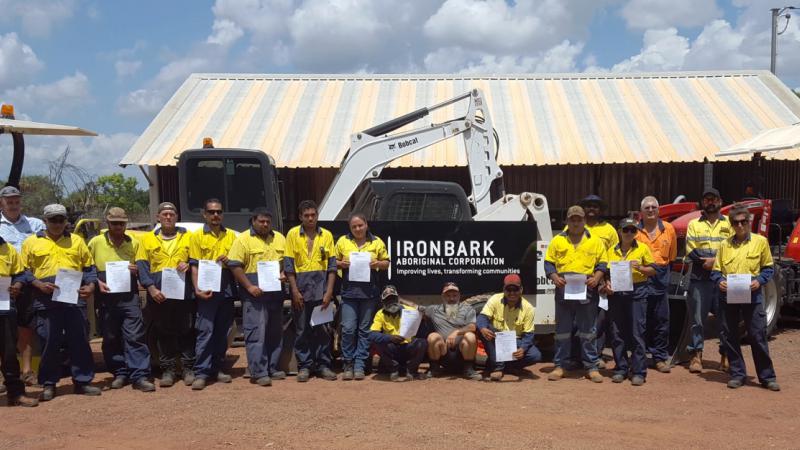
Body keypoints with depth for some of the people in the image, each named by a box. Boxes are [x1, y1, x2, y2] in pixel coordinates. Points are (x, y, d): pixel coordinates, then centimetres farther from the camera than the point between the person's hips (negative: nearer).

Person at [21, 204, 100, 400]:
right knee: (49, 343, 2)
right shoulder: (32, 242, 8)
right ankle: (49, 384, 14)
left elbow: (89, 267, 15)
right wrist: (39, 285, -11)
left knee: (80, 341, 4)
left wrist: (91, 285, -2)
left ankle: (82, 381, 13)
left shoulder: (76, 241, 14)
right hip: (46, 301, -1)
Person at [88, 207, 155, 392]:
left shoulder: (134, 244, 10)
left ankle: (140, 376, -6)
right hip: (106, 297, 0)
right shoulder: (96, 242, 5)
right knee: (111, 339, 7)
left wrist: (136, 270, -4)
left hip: (129, 296, 0)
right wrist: (97, 282, -8)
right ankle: (120, 374, 19)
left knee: (135, 336, -6)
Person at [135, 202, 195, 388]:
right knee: (163, 333, 5)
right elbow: (141, 266, 3)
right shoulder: (147, 239, 9)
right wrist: (151, 288, -9)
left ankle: (189, 368, 11)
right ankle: (168, 369, 13)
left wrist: (188, 265, -9)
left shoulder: (188, 237, 10)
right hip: (158, 294, 0)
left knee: (186, 332, 2)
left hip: (184, 293, 0)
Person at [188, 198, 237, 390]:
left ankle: (218, 369, 19)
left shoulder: (231, 236, 12)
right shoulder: (197, 236, 3)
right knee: (205, 331, -7)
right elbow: (194, 265, -2)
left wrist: (230, 261, -6)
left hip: (227, 289, 4)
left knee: (222, 331, 9)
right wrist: (197, 288, -14)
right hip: (207, 289, -4)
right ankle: (201, 373, -5)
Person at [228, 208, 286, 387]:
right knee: (256, 333, -7)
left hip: (276, 294, 6)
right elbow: (235, 266, -9)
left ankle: (273, 368, 22)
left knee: (275, 333, 12)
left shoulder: (279, 238, 13)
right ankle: (258, 372, -5)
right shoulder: (243, 239, -4)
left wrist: (284, 274, -2)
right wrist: (249, 287, -16)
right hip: (255, 294, -6)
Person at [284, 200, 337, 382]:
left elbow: (332, 265, 4)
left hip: (321, 287, 1)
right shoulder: (293, 234, 1)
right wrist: (295, 291, -7)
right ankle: (304, 366, 13)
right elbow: (288, 265, -1)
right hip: (301, 287, -1)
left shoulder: (326, 235, 5)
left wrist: (329, 291, -4)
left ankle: (323, 365, 14)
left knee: (323, 329, 5)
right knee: (302, 330, 5)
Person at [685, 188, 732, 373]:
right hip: (700, 279, 0)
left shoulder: (729, 224, 11)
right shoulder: (694, 224, 11)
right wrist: (713, 260, -12)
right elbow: (691, 252, 0)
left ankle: (725, 356, 12)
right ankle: (696, 355, 6)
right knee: (698, 318, 0)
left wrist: (715, 261, -14)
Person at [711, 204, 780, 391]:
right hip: (728, 296, 2)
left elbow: (768, 267, 7)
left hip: (752, 296, -2)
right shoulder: (725, 244, 8)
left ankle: (767, 376, 10)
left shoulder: (760, 241, 3)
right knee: (730, 337, 6)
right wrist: (719, 281, -9)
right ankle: (737, 374, 17)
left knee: (758, 336, 0)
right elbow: (716, 270, 11)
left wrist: (759, 280, -10)